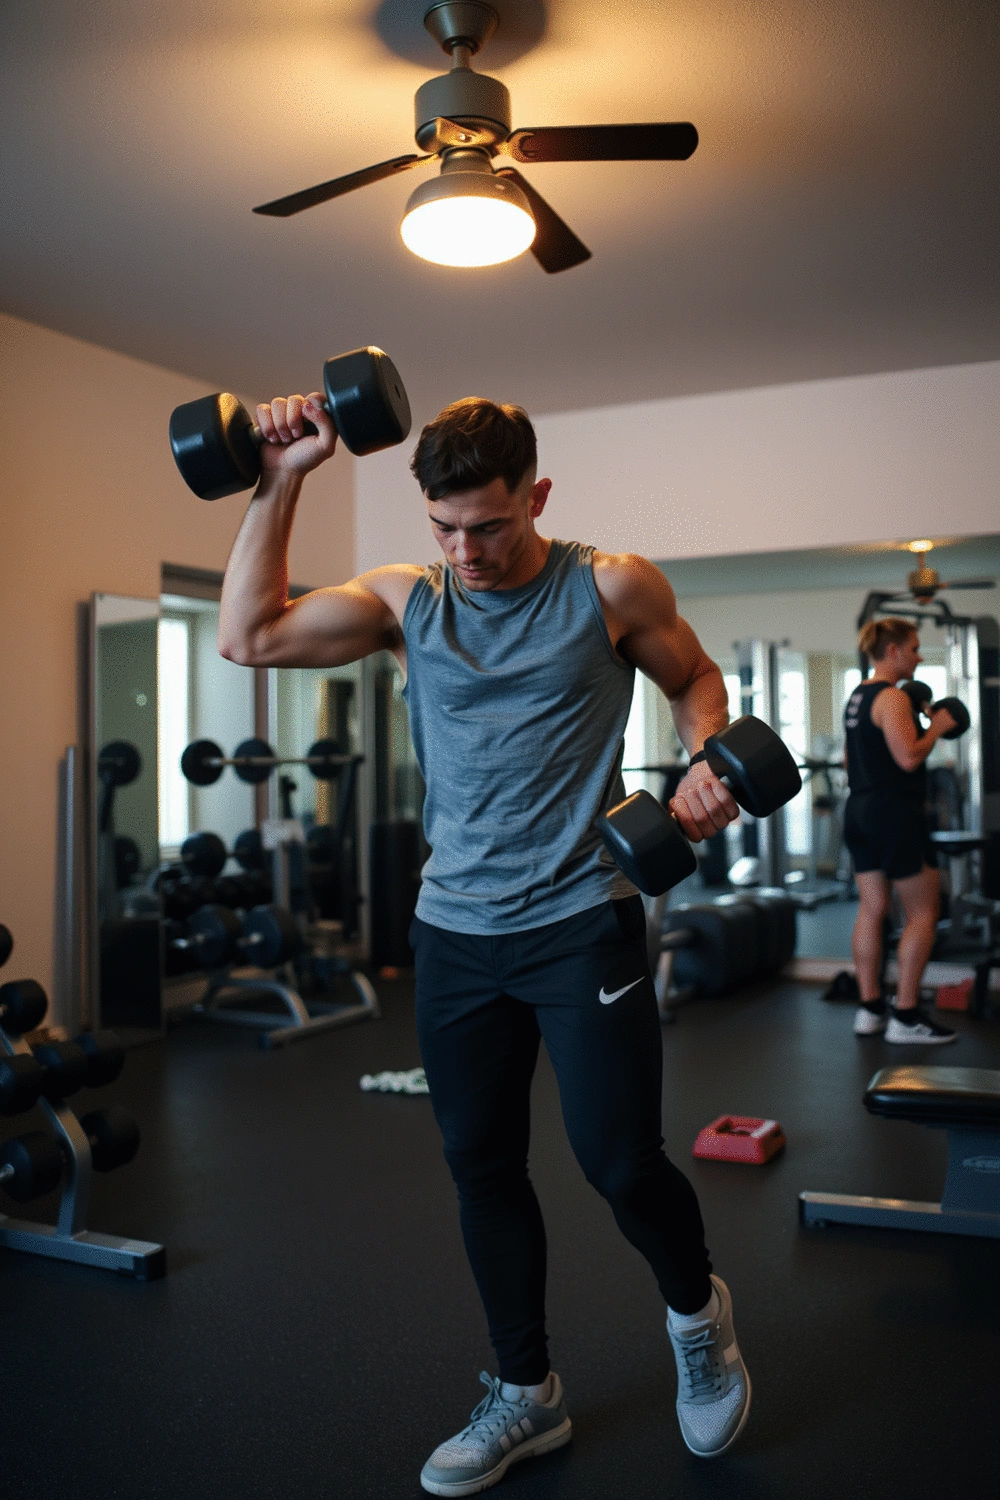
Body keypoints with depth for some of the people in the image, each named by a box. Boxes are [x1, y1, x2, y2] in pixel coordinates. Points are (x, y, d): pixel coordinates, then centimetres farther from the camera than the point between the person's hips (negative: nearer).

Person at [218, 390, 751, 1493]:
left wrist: (706, 763, -11)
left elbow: (695, 678, 10)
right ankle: (526, 1395, 31)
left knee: (620, 1162, -4)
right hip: (455, 934, 4)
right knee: (482, 1168, 11)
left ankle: (697, 1311, 31)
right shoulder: (406, 602, 4)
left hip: (581, 923, -3)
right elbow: (248, 636, -2)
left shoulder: (612, 588, -3)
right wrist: (279, 484, -7)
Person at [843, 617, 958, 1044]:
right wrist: (937, 727, -8)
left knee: (872, 909, 10)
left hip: (859, 811, 9)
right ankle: (906, 1017, -2)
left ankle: (870, 1009, 13)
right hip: (894, 813, -9)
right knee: (922, 912, -2)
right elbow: (909, 757, -23)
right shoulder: (892, 697, -14)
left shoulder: (857, 697, 14)